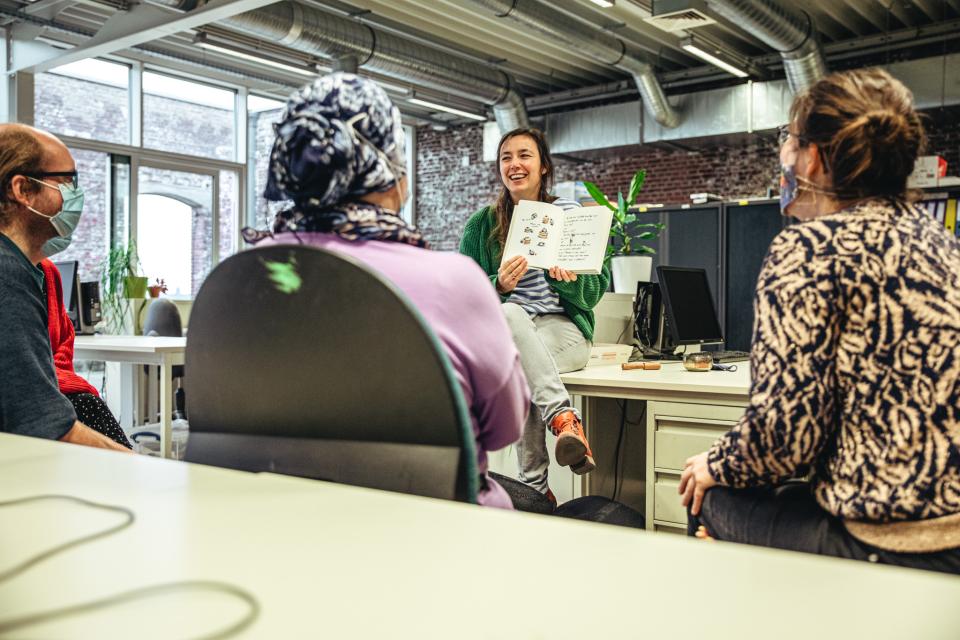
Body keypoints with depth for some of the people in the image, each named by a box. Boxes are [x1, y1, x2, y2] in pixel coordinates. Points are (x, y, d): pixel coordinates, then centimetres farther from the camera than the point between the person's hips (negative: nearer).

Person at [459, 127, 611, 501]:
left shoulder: (572, 216, 9)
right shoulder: (481, 225, 11)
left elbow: (597, 290, 5)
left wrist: (571, 282, -17)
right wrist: (499, 285, -19)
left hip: (564, 329, -1)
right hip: (502, 333, 1)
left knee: (519, 368, -35)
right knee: (510, 314, -37)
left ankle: (535, 485, -34)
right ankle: (564, 418, -39)